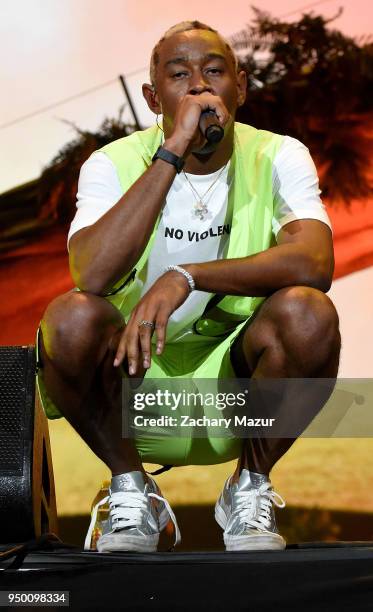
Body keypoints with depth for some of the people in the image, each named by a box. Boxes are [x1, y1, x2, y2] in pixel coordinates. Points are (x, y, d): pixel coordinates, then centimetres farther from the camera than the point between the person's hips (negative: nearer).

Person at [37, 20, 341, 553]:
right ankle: (131, 489, -5)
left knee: (308, 314, -29)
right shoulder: (115, 164, -7)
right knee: (72, 318, -30)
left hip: (238, 379, 1)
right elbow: (93, 276, -27)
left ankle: (251, 486, -4)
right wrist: (172, 152, -27)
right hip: (133, 375, 0)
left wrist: (186, 277, -36)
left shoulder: (277, 157, -5)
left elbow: (315, 263, -25)